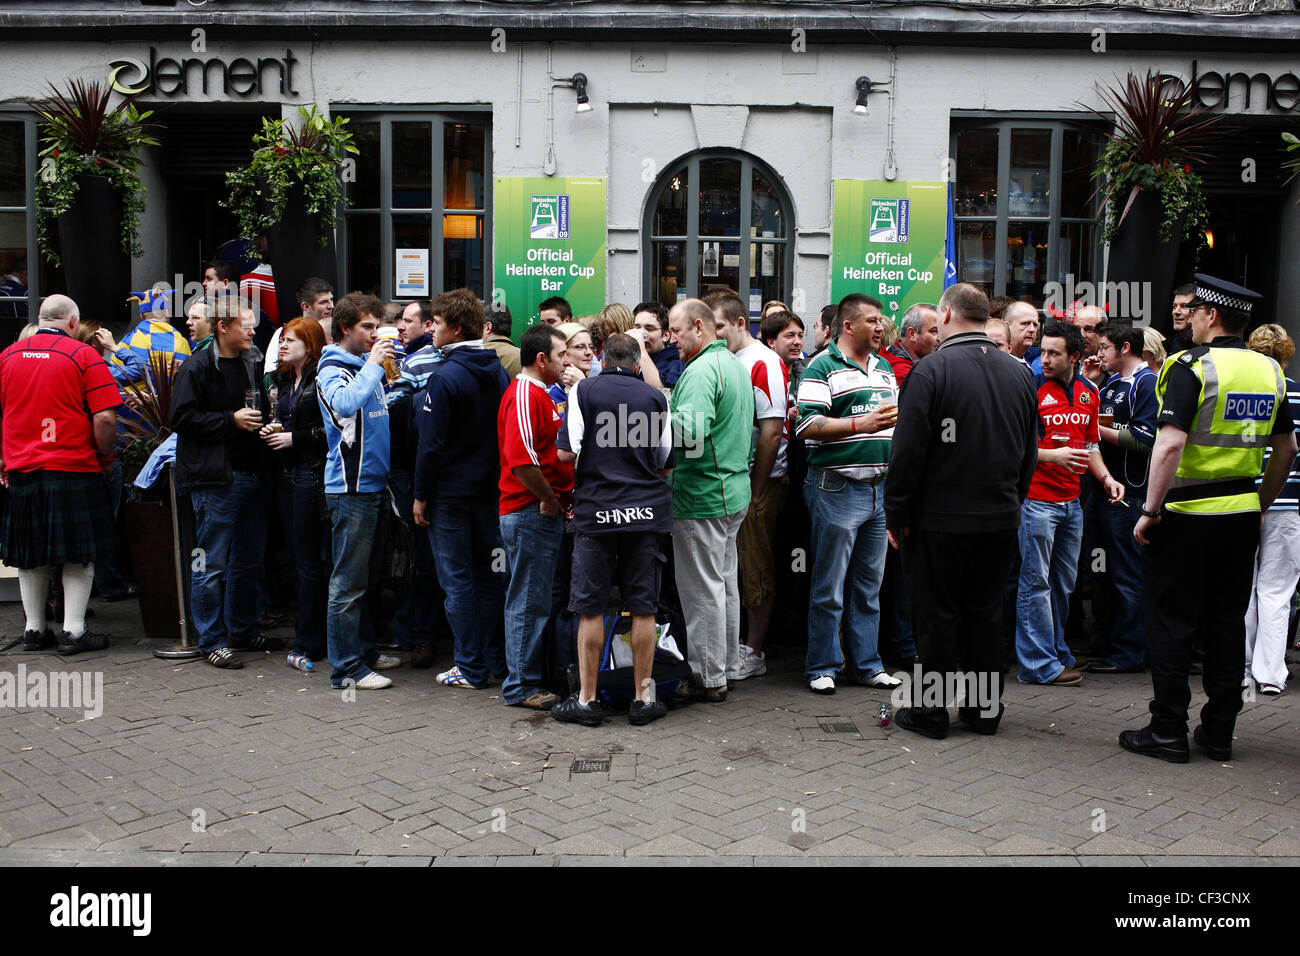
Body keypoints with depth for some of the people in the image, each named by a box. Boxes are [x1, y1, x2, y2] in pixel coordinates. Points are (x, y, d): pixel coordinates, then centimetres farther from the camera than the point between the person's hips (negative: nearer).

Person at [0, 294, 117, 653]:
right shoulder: (84, 355, -7)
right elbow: (105, 418, -13)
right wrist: (105, 458, 1)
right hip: (74, 470, -4)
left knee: (30, 556, 14)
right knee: (79, 556, 4)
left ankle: (34, 630, 21)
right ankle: (73, 631, 5)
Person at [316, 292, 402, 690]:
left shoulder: (366, 367, 16)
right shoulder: (331, 370, -8)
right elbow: (345, 404, -29)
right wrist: (373, 365, -22)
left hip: (374, 485, 9)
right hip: (350, 488, -9)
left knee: (366, 577, 16)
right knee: (349, 581, -5)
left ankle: (365, 649, 27)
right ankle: (346, 667, 1)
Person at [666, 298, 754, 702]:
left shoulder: (701, 370, -18)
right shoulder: (735, 364, 14)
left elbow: (691, 431, -30)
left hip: (702, 497, -10)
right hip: (734, 490, 10)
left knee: (702, 589, -1)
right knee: (725, 582, 17)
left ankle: (709, 679, 8)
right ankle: (727, 664, 28)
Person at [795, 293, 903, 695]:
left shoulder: (885, 369, 17)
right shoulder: (822, 368, -7)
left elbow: (896, 418, 26)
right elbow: (807, 425, -17)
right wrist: (861, 425, -22)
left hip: (880, 487, 7)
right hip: (837, 489, -7)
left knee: (870, 585, 13)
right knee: (829, 587, 1)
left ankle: (866, 664, 23)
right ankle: (821, 667, 12)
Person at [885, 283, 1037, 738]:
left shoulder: (932, 369, -13)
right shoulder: (1019, 373, 7)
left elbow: (907, 450, -15)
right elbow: (1030, 452, 14)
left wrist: (895, 514, -7)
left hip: (940, 518, -5)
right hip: (1001, 519, 6)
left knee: (936, 617, 4)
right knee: (986, 612, 15)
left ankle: (931, 712, 13)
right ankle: (985, 709, 23)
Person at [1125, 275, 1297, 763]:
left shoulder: (1191, 367, -13)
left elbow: (1170, 444, -22)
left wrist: (1150, 510, -17)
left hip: (1186, 514, -6)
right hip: (1242, 515, 6)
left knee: (1171, 623, 3)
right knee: (1228, 622, 13)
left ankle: (1168, 732, 8)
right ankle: (1219, 731, 20)